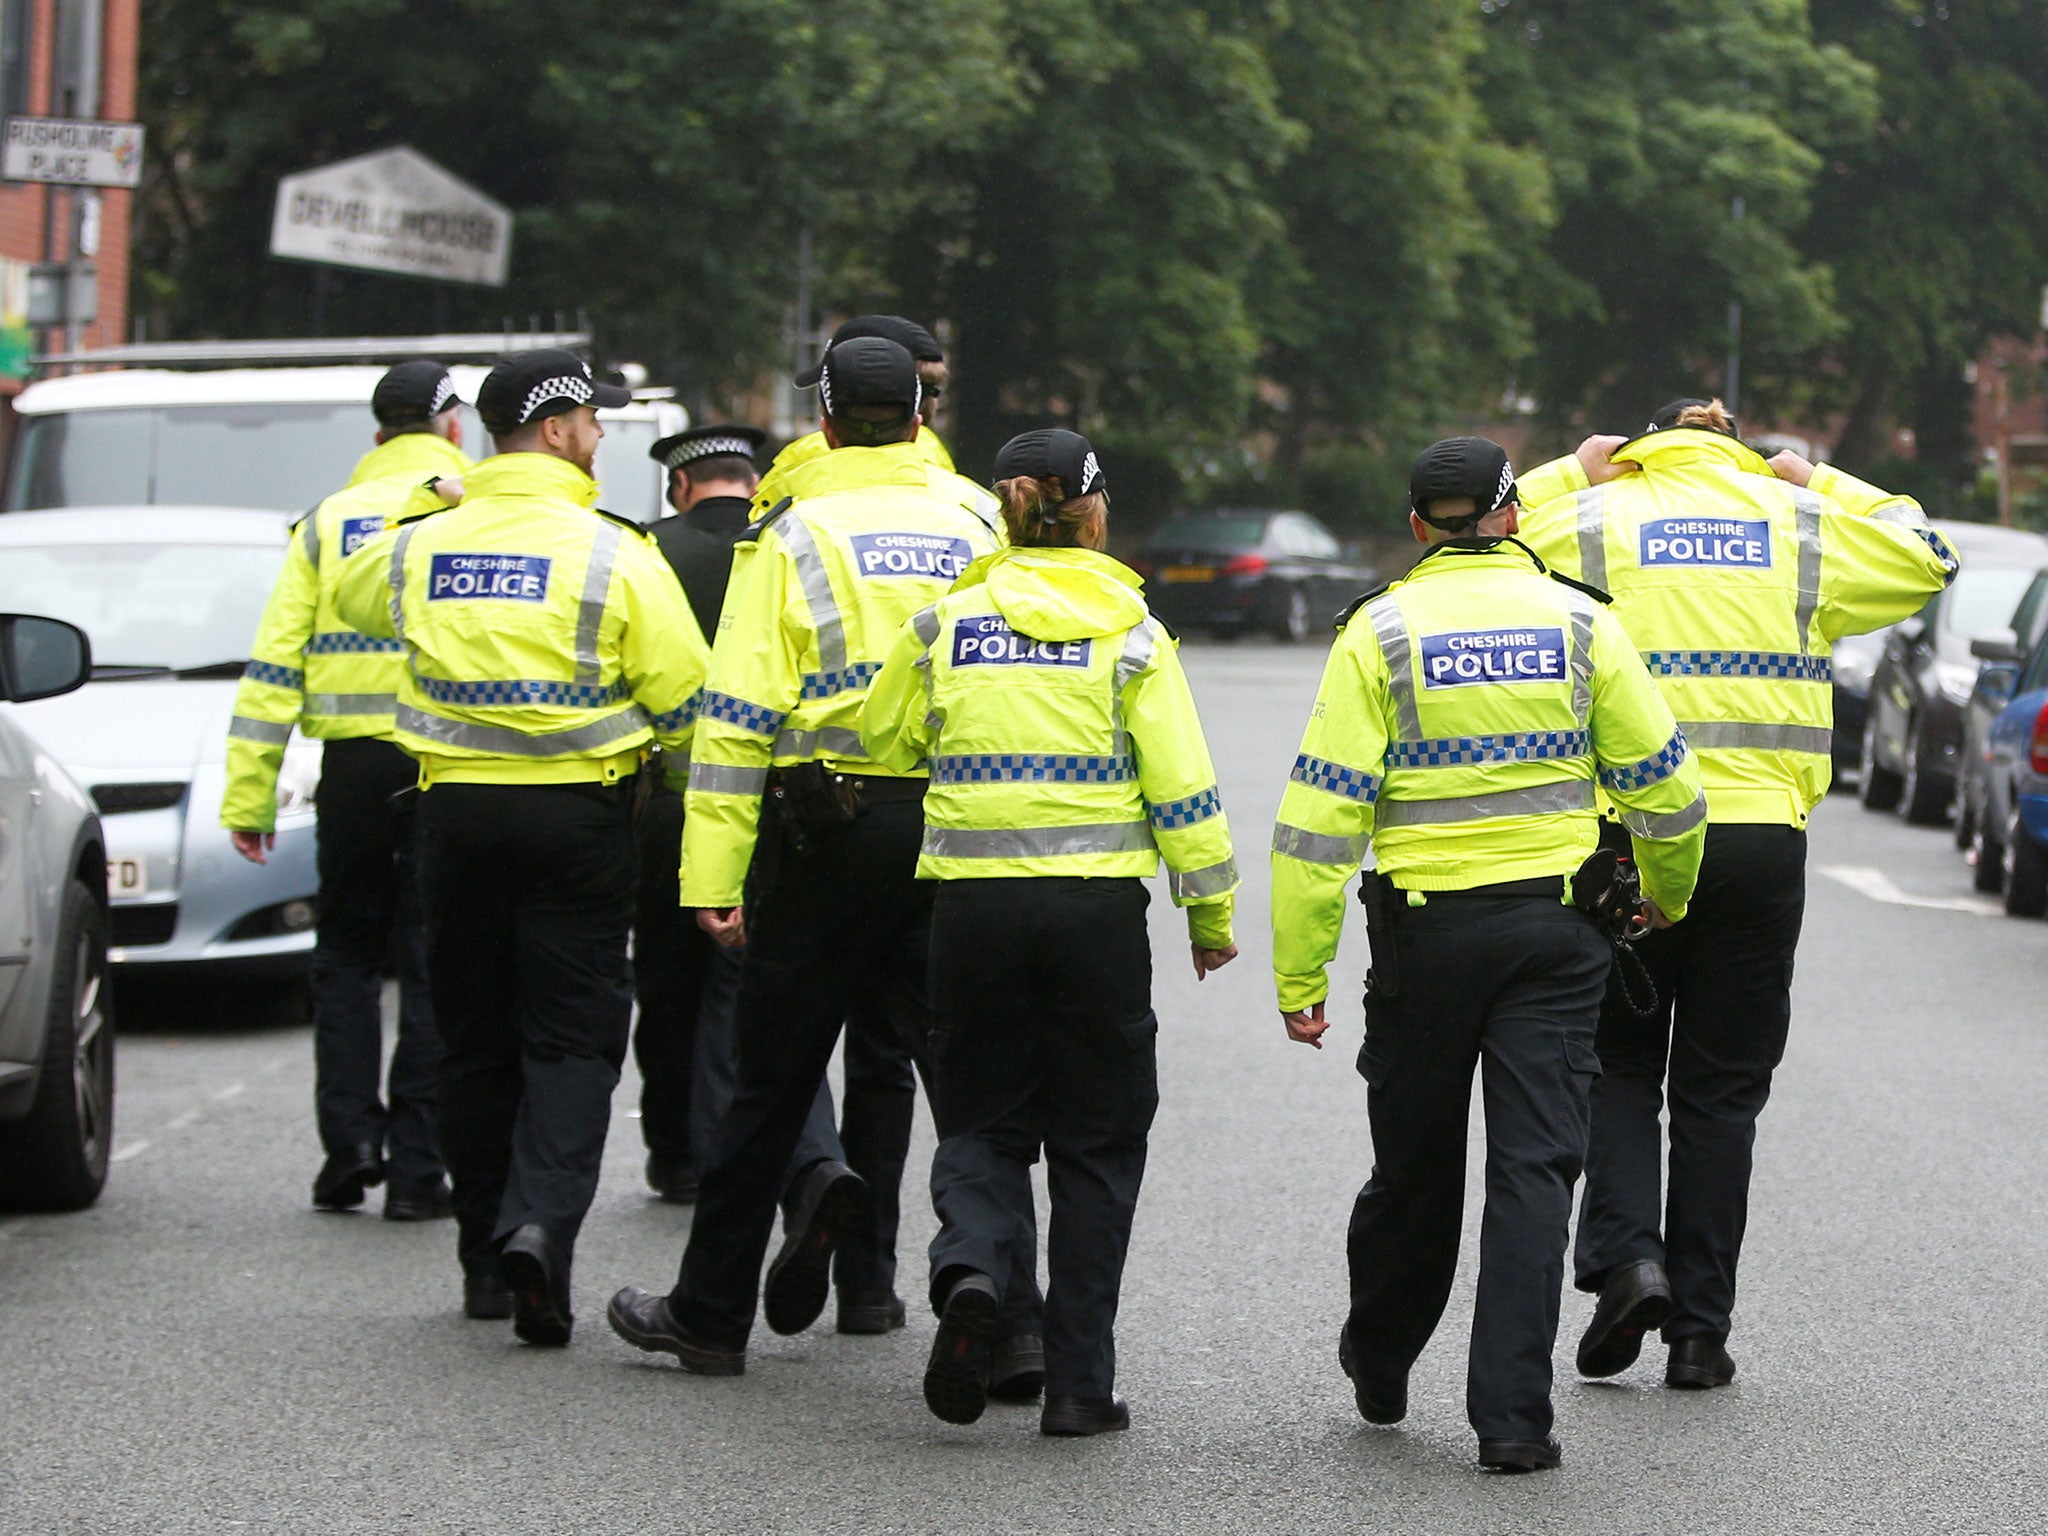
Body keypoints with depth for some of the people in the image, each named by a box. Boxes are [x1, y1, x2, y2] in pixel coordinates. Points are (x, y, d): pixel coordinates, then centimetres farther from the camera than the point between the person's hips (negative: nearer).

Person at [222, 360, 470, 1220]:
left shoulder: (329, 523, 10)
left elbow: (275, 663, 6)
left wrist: (249, 794, 8)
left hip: (353, 762, 2)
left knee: (346, 956, 15)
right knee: (432, 966, 3)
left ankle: (349, 1139, 2)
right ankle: (415, 1168, 1)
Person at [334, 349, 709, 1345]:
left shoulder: (425, 544, 4)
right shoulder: (610, 552, -9)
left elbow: (353, 594, 26)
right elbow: (683, 696, -9)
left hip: (457, 807, 4)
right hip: (577, 813, -4)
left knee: (474, 1036, 13)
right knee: (571, 1036, 0)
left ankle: (487, 1260, 18)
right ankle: (542, 1221, -20)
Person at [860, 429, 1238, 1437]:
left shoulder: (944, 624, 3)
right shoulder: (1129, 629, -3)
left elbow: (882, 742, 16)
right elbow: (1181, 786, -4)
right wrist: (1209, 912, 6)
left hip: (972, 900, 1)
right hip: (1097, 901, -1)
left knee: (981, 1120, 14)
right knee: (1095, 1141, 9)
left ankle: (972, 1266, -18)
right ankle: (1078, 1382, 7)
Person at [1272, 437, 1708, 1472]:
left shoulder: (1379, 632, -4)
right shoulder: (1579, 622, 1)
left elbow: (1324, 809, -8)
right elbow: (1662, 784, 4)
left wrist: (1299, 975, -5)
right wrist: (1668, 894, 24)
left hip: (1424, 931, 0)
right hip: (1555, 929, 0)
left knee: (1414, 1163, 16)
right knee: (1533, 1169, 0)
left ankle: (1378, 1367, 35)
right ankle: (1512, 1416, -8)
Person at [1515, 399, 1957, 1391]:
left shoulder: (1593, 519, 2)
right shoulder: (1798, 524, 7)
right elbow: (1925, 557, 18)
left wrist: (1571, 477, 15)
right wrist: (1822, 486, 23)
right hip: (1761, 837, 1)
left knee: (1619, 1067, 13)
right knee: (1721, 1088, 8)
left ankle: (1623, 1253, -10)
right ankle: (1700, 1329, 8)